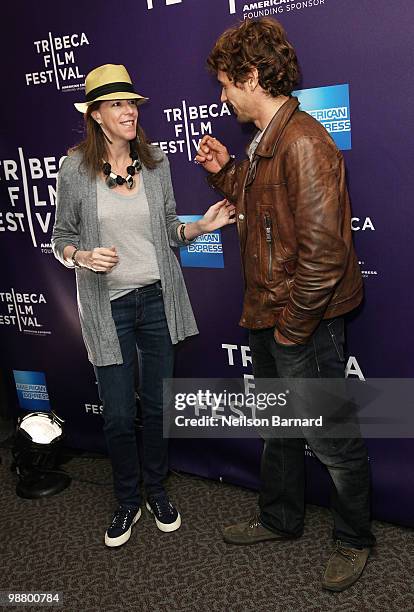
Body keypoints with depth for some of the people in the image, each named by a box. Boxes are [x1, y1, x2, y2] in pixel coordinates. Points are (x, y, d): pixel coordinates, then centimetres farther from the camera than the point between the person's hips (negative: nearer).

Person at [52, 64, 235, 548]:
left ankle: (156, 491, 37)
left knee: (157, 405, 13)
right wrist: (84, 257, -19)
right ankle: (127, 502, 31)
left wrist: (201, 226, -8)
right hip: (108, 305, -2)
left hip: (158, 299, 2)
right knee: (118, 415, 5)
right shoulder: (75, 169, -5)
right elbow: (61, 238, 2)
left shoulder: (155, 163, 2)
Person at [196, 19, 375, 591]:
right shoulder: (264, 142, 12)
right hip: (269, 319, 10)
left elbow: (323, 250, -25)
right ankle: (280, 517, 43)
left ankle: (354, 540, 30)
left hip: (304, 326, -10)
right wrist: (224, 171, 9)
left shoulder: (303, 142, -20)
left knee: (331, 440, 7)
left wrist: (293, 326, -19)